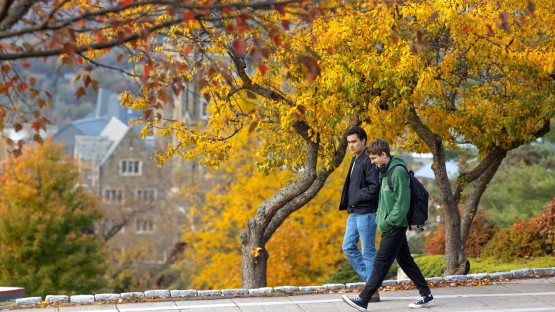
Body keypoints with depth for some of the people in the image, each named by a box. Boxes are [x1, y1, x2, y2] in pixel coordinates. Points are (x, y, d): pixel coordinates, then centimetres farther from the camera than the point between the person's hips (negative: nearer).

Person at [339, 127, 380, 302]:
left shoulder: (369, 161, -15)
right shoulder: (355, 160, 15)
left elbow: (375, 187, -23)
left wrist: (356, 198, -15)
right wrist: (349, 204, 9)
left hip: (366, 213, -10)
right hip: (354, 212, 10)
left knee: (368, 252, -3)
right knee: (348, 247, 11)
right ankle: (369, 279, 18)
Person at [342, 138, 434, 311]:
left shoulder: (398, 171, -16)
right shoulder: (386, 171, 14)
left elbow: (402, 203, -20)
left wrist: (387, 223, -18)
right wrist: (380, 220, 11)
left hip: (395, 227, -10)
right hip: (391, 227, 10)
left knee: (380, 265, -7)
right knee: (406, 262, 12)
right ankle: (426, 295, 18)